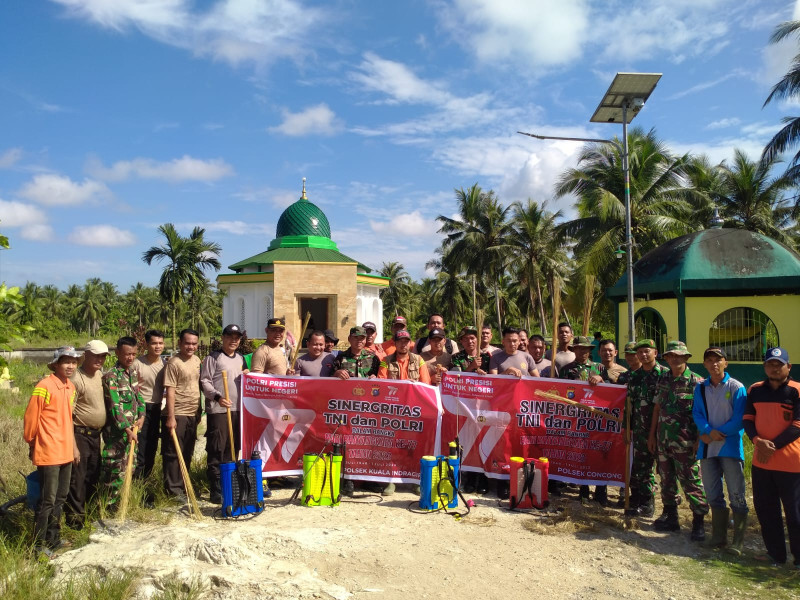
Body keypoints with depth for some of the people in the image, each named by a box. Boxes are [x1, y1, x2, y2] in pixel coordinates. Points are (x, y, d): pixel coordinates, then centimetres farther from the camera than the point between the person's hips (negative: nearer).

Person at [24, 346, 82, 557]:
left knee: (60, 497, 16)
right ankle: (38, 545, 13)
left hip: (66, 452, 8)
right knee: (48, 500, 0)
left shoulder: (71, 387, 8)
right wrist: (31, 443, 1)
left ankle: (53, 539, 30)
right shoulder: (45, 386, -16)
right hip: (48, 453, -8)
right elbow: (30, 417, -11)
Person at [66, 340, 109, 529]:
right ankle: (74, 518, 12)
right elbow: (67, 414, -19)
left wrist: (103, 428, 14)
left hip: (96, 435, 8)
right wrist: (72, 445, -20)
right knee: (77, 478, 0)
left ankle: (88, 510, 32)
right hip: (81, 434, -8)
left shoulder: (100, 375, 7)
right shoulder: (77, 379, -17)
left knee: (93, 477, 17)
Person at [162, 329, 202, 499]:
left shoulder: (197, 361, 10)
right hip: (177, 415, -8)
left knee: (187, 454, 15)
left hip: (192, 415, 8)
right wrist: (171, 417, -19)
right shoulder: (174, 363, -12)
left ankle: (182, 486, 27)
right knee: (173, 454, 2)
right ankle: (173, 490, 10)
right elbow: (170, 391, -16)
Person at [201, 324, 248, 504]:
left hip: (238, 409, 6)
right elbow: (205, 382, -8)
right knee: (216, 450, -5)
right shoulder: (212, 358, -1)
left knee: (233, 449, 12)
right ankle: (215, 490, 2)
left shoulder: (241, 359, 18)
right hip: (217, 410, -6)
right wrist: (218, 397, -21)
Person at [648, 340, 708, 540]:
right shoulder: (663, 380, 9)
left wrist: (700, 439, -12)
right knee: (667, 480, 14)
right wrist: (652, 435, 13)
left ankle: (698, 522, 9)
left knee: (691, 482, -2)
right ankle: (670, 517, 26)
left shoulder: (696, 382, -7)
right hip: (663, 440, 6)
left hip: (685, 442, -6)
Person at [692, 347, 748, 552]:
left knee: (736, 495, -2)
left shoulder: (736, 387, -4)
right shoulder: (700, 388, 9)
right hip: (707, 447, 4)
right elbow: (697, 414, 3)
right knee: (713, 495, 11)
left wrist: (719, 434, -14)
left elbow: (739, 419, -9)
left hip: (730, 446, -4)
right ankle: (719, 537, 24)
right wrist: (709, 431, -15)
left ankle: (738, 541, 8)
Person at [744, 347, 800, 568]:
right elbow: (747, 419, 7)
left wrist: (773, 445, -17)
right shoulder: (755, 390, 8)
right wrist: (757, 440, -11)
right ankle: (776, 555, 27)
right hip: (760, 461, 5)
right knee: (765, 510, 12)